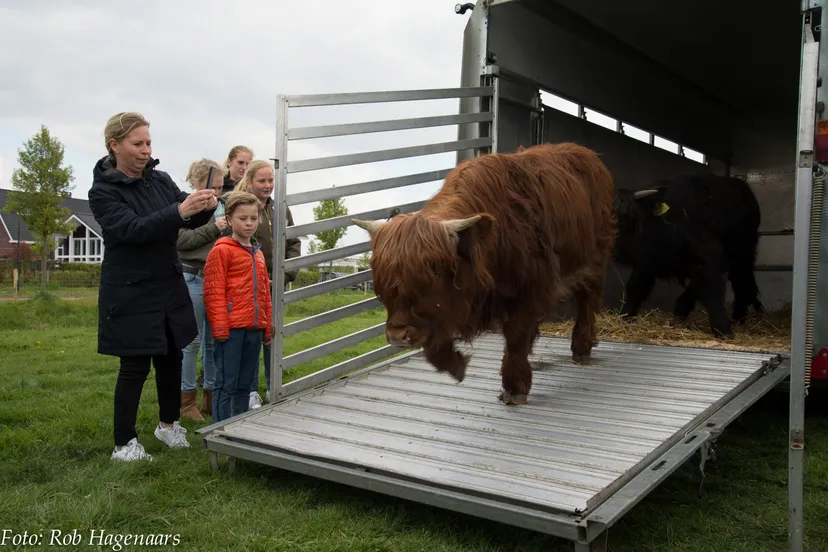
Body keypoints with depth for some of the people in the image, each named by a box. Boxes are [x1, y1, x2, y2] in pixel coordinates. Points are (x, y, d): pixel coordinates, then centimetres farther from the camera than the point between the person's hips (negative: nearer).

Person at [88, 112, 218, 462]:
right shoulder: (103, 192, -10)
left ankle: (168, 424, 35)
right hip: (130, 294, -5)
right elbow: (132, 229, -25)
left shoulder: (161, 180, 5)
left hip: (169, 286, 5)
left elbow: (190, 220, 2)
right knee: (135, 367, 0)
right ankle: (124, 444, 16)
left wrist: (205, 207, -21)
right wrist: (180, 211, -36)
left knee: (171, 358, 14)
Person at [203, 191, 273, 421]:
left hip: (254, 329, 7)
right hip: (231, 329, -7)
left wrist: (267, 327, 17)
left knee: (245, 384, 14)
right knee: (226, 384, -1)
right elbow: (214, 293, -11)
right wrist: (220, 327, -15)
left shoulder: (258, 253, 17)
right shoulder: (221, 250, -6)